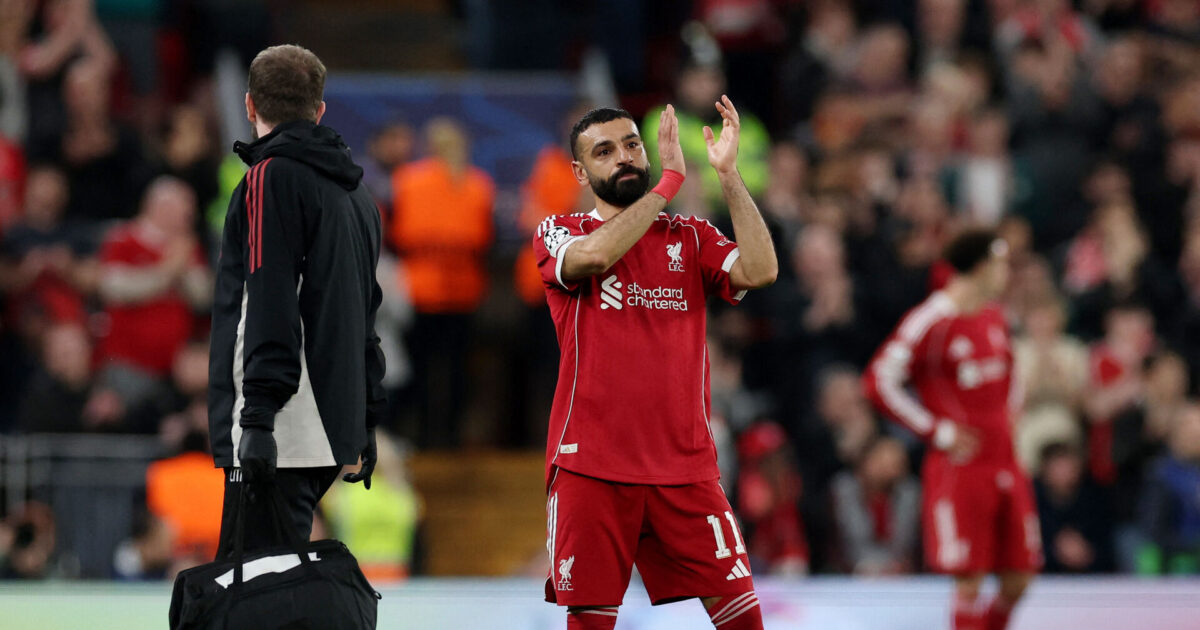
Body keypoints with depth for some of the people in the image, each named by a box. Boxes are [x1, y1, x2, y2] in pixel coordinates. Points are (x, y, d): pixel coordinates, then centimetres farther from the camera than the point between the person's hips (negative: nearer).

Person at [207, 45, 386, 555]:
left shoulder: (272, 176, -7)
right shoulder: (355, 192, 20)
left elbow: (270, 302, -17)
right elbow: (366, 312, 25)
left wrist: (258, 416, -21)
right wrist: (366, 422, 30)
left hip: (283, 436, -9)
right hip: (334, 430, 9)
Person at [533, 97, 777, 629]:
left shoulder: (690, 237, 13)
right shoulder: (558, 234, 5)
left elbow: (760, 271, -5)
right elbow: (596, 255, -19)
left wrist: (728, 173, -8)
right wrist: (670, 178, -15)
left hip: (686, 466, 2)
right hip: (592, 465, -2)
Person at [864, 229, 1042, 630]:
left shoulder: (994, 317, 12)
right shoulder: (932, 321, -12)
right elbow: (879, 382, -15)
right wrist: (939, 432, -13)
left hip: (1004, 462, 7)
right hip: (960, 468, -7)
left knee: (1019, 575, 7)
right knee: (970, 579, -7)